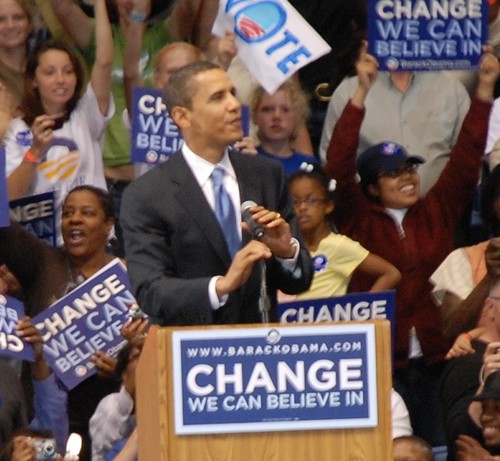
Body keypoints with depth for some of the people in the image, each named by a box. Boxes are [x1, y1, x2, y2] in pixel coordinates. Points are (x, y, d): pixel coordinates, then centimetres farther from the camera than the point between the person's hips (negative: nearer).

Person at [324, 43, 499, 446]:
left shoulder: (438, 212, 10)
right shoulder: (359, 219, 3)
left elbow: (465, 159, 8)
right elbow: (339, 165, -8)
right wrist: (362, 92, -14)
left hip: (435, 357, 2)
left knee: (441, 444, -2)